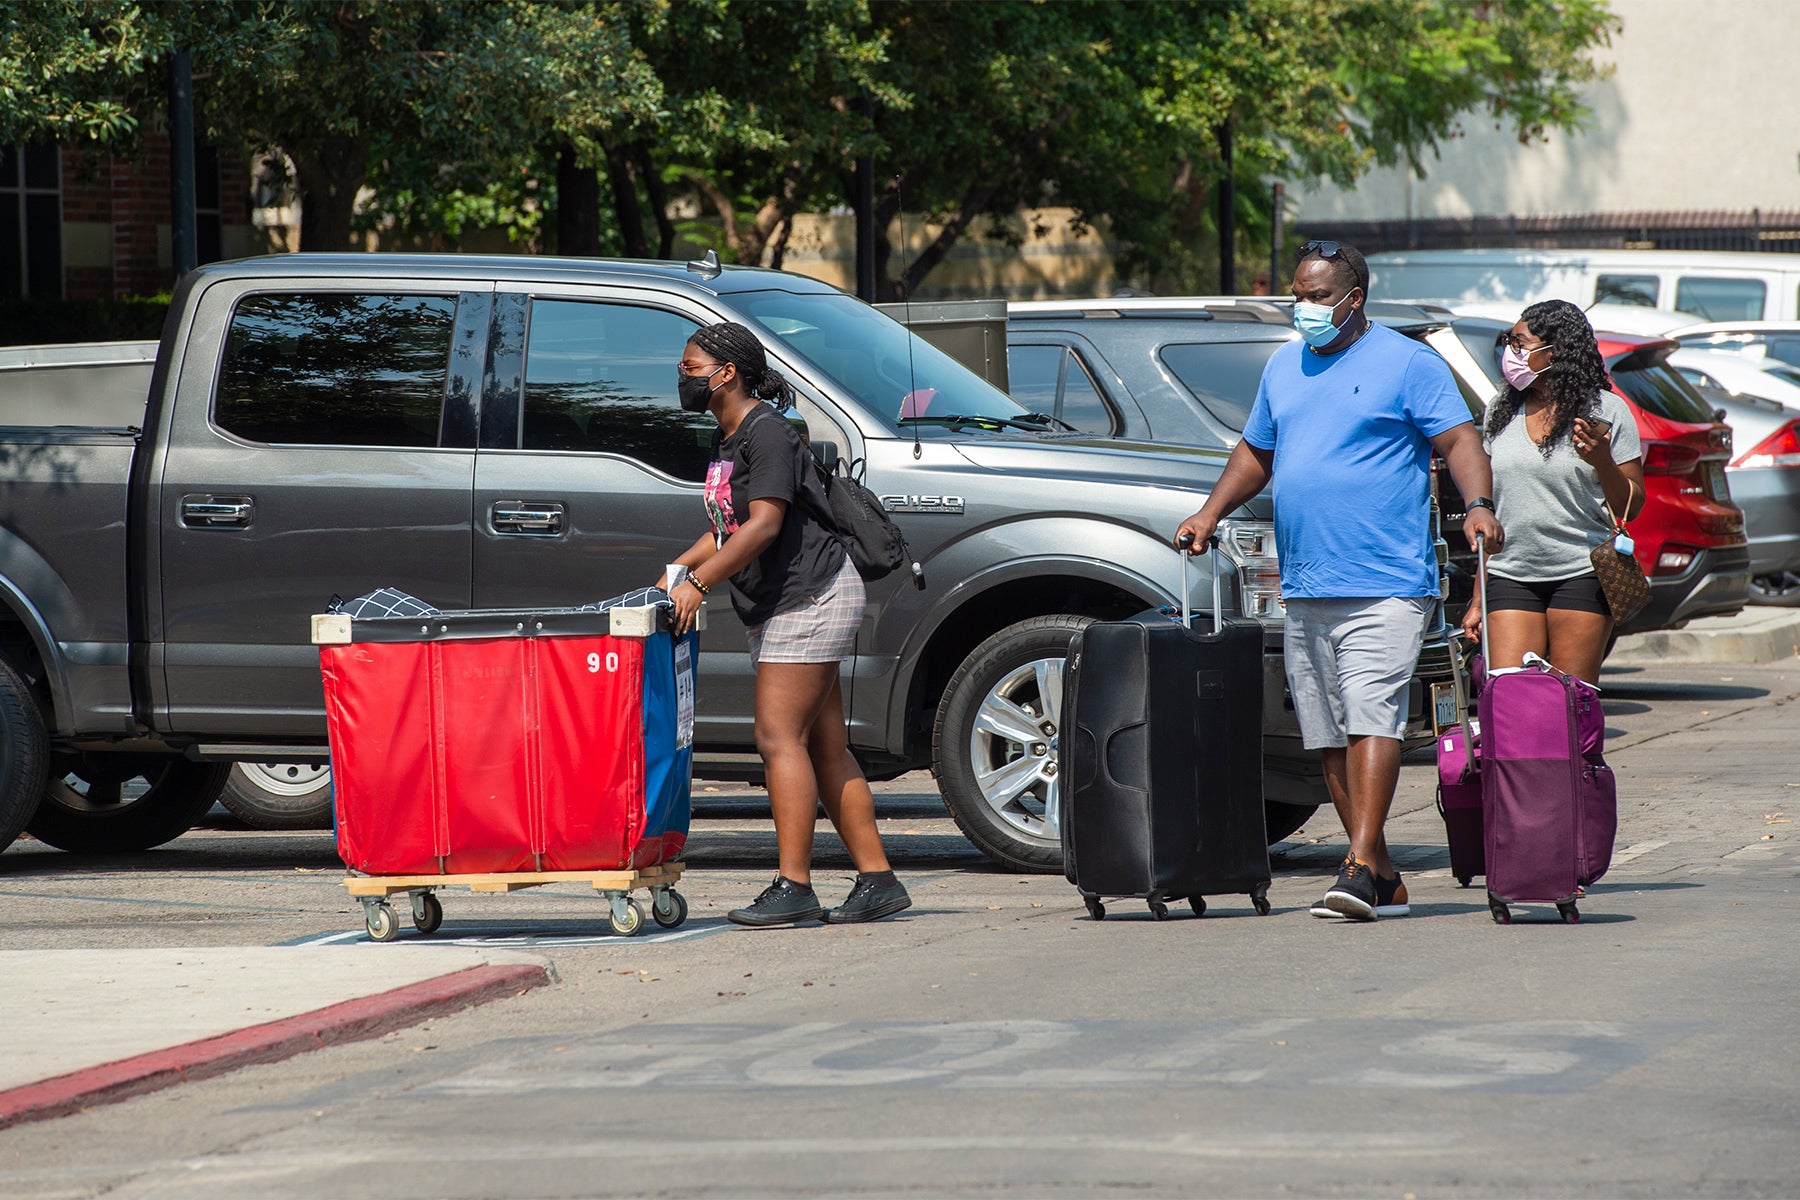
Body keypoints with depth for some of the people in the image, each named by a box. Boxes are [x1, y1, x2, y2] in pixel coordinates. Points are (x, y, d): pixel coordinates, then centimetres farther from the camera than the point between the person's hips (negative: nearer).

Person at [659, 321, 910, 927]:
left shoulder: (768, 433, -14)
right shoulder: (729, 441, 16)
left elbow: (765, 524, -23)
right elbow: (726, 530, 22)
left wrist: (697, 583, -26)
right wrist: (673, 573, 9)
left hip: (810, 597, -10)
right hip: (784, 608, 10)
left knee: (780, 739, -13)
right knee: (825, 748, 8)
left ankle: (793, 887, -14)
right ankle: (877, 879, 10)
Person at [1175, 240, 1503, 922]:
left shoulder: (1406, 364, -1)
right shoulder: (1283, 368, 18)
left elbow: (1458, 440, -7)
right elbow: (1256, 453, 28)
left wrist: (1478, 505, -24)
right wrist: (1211, 513, 15)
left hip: (1384, 588, -7)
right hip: (1304, 590, 7)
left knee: (1371, 718, -16)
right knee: (1330, 737, 5)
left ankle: (1361, 866, -21)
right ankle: (1384, 882, 9)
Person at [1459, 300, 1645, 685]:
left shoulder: (1606, 412, -1)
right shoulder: (1501, 411, 12)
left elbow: (1631, 507, 0)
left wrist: (1602, 461, -20)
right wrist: (1479, 598, 15)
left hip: (1582, 577, -3)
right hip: (1511, 577, 3)